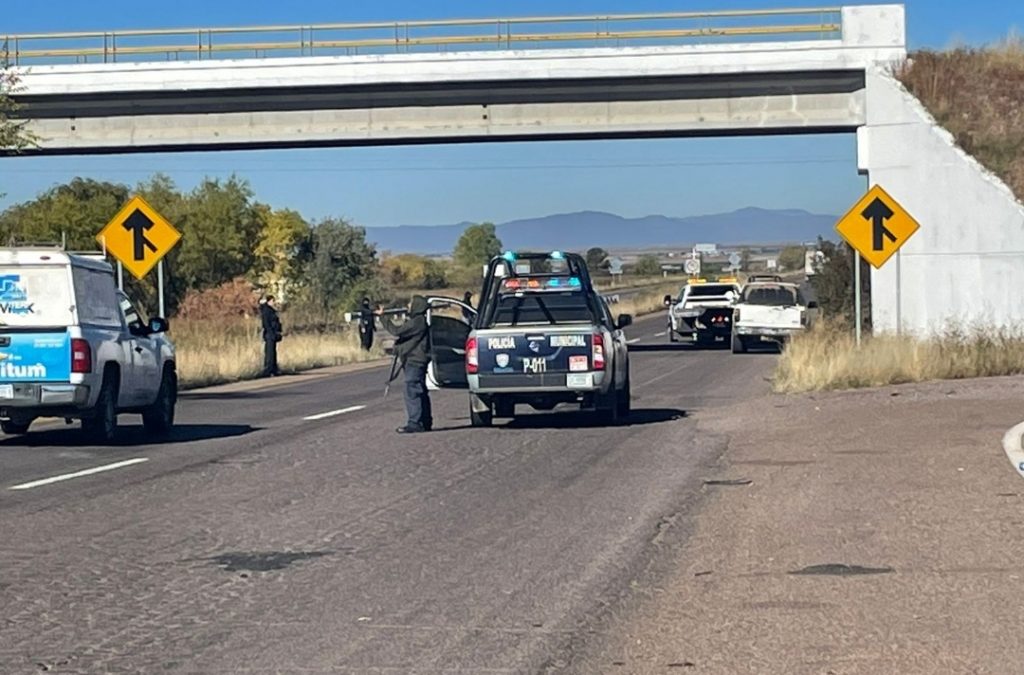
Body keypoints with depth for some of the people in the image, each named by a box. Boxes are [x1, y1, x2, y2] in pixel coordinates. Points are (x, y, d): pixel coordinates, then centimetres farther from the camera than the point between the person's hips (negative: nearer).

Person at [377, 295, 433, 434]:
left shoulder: (417, 322, -16)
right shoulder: (418, 321, 18)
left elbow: (398, 331, -22)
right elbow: (401, 332, 20)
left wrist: (383, 317, -15)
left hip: (415, 361, -11)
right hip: (416, 361, 11)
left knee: (412, 392, -11)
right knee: (420, 392, 14)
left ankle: (415, 423, -13)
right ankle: (426, 422, 19)